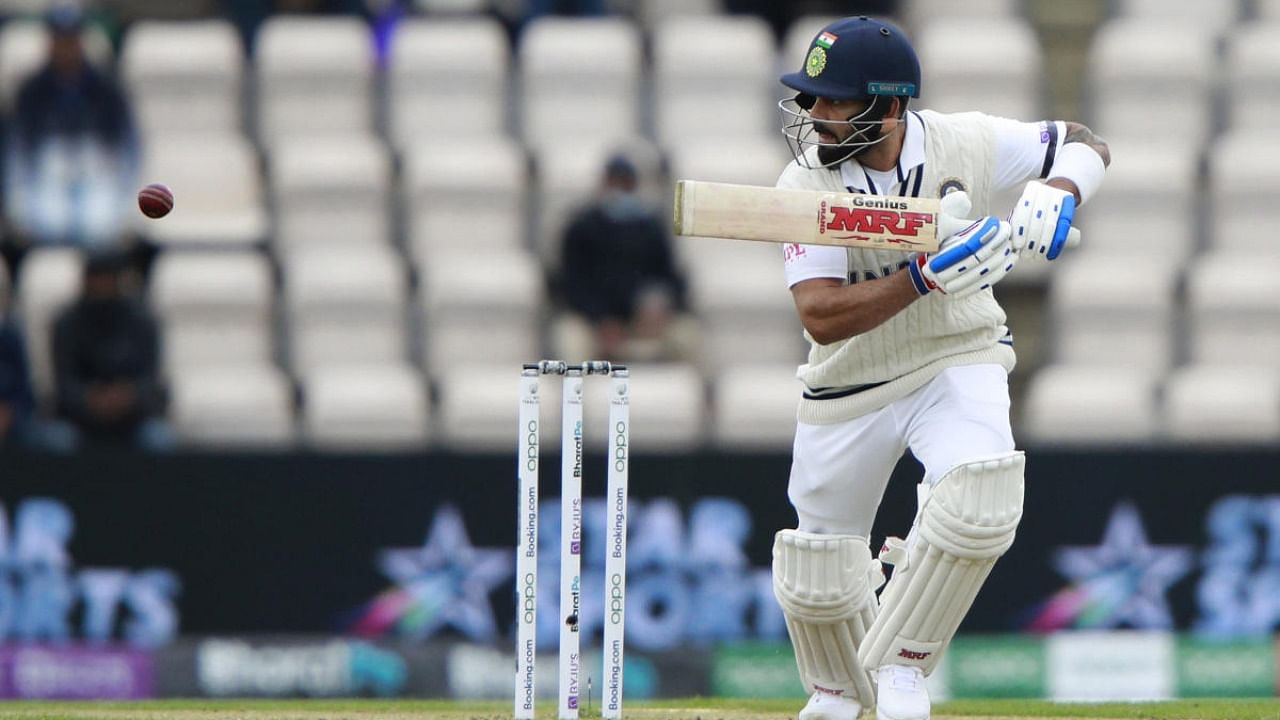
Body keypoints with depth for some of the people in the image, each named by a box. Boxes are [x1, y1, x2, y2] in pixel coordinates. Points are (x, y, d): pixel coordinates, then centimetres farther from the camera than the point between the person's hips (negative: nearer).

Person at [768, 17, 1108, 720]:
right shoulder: (805, 186, -19)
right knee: (818, 576, 7)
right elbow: (820, 317, -30)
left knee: (979, 502, -29)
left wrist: (1052, 197, -22)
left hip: (959, 362, 0)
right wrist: (927, 277, -39)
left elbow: (1084, 144, 0)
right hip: (850, 387, 0)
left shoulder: (963, 144, -15)